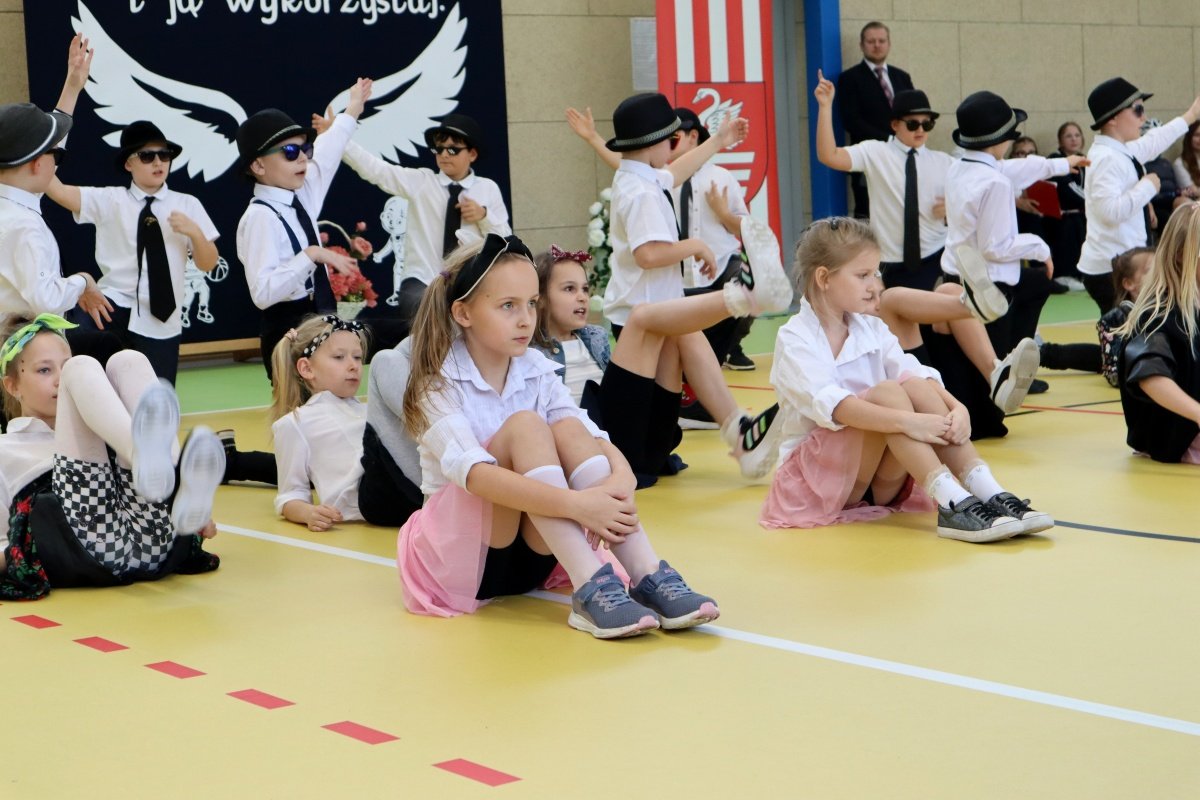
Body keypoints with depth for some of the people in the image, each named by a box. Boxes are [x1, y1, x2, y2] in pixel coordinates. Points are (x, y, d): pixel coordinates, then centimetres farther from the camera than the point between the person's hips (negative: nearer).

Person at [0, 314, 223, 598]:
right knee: (82, 367, -9)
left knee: (127, 361, -5)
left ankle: (188, 495, -32)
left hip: (151, 540, 3)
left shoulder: (108, 438, 41)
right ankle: (146, 457, -46)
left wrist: (198, 515, 9)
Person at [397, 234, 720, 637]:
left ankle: (647, 575, -33)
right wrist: (575, 504, -41)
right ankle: (590, 587, -40)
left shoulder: (537, 372, 2)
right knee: (524, 426, -27)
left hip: (533, 550, 5)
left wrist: (620, 481, -33)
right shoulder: (439, 386, -14)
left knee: (568, 430, -22)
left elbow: (599, 439, -10)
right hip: (458, 551, -5)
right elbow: (475, 474, -31)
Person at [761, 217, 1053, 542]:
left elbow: (918, 374, -6)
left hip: (879, 481, 5)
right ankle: (952, 503, -42)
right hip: (814, 476, -5)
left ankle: (989, 494, -31)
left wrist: (956, 407, -27)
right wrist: (906, 421, -38)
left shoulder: (872, 330, 9)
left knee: (917, 387, -21)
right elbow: (831, 405, -27)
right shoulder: (794, 340, -11)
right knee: (887, 392, -28)